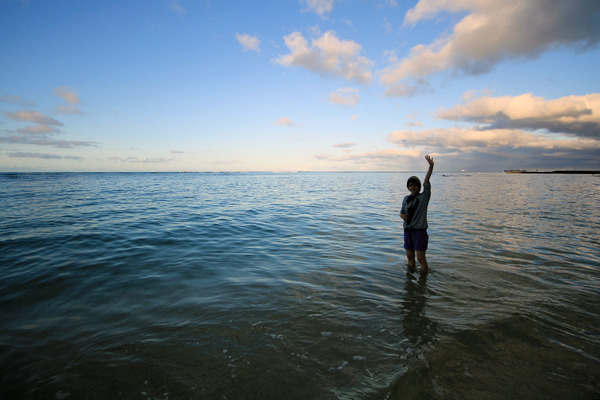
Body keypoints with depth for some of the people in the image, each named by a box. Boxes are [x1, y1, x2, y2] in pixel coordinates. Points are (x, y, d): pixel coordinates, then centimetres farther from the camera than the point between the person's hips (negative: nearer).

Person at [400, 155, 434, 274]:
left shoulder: (424, 197, -4)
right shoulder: (406, 199, 9)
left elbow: (426, 182, -16)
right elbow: (402, 211, 20)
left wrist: (431, 166, -29)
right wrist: (402, 215, -6)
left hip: (420, 230, -4)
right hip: (408, 230, 5)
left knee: (420, 258, -4)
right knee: (410, 257, 12)